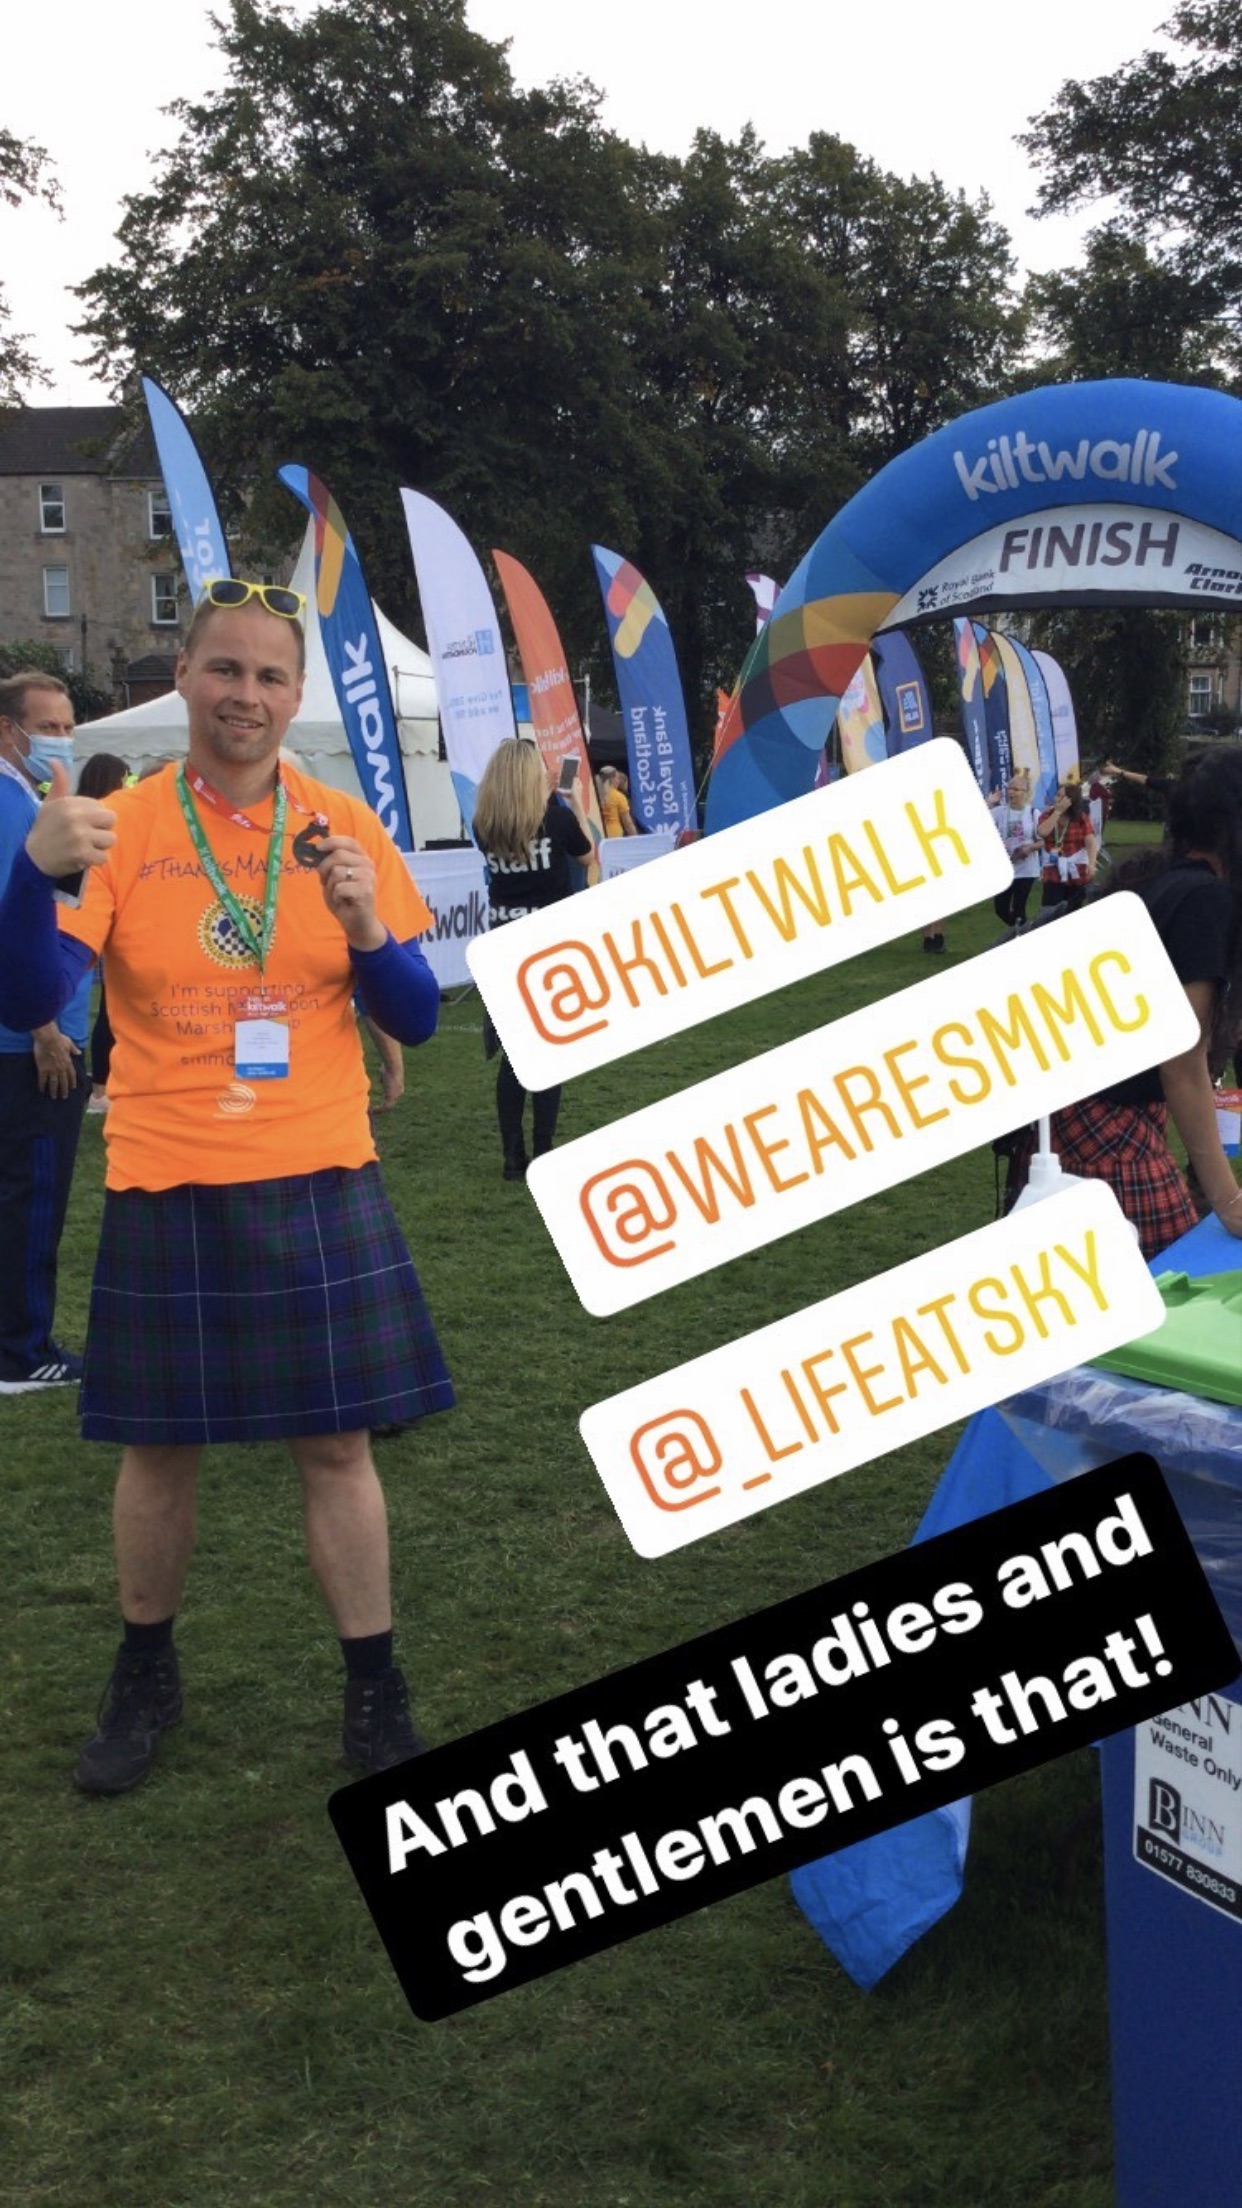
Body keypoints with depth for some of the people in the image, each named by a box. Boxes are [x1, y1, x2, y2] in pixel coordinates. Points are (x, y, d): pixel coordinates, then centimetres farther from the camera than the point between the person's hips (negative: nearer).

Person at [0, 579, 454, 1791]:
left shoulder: (345, 830, 2)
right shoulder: (119, 828, -2)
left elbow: (416, 1018, 4)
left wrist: (368, 931, -16)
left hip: (321, 1187, 1)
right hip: (165, 1191, 0)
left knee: (337, 1443, 4)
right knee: (158, 1449, 10)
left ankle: (374, 1690, 20)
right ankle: (144, 1677, 31)